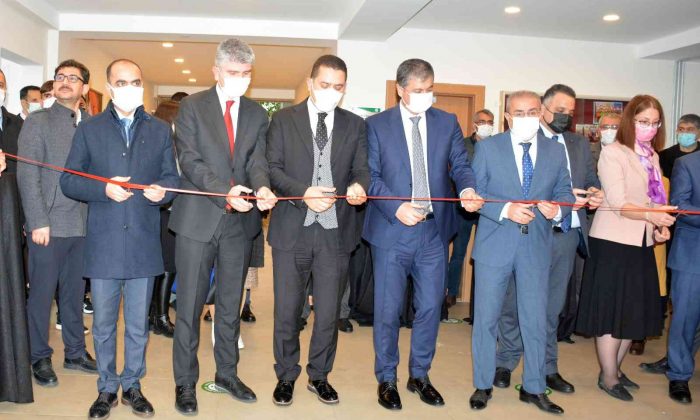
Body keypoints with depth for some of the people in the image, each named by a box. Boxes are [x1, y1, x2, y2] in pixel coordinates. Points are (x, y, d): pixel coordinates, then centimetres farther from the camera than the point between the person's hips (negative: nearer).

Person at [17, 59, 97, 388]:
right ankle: (40, 357, 20)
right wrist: (38, 222, -13)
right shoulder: (38, 122, -1)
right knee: (42, 293, 6)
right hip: (49, 224, -4)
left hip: (83, 223, 4)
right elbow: (27, 176, -7)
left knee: (74, 292, 13)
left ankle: (75, 352, 25)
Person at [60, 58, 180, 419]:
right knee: (103, 325, 10)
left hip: (144, 243, 1)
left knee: (138, 325, 11)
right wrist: (103, 188, -15)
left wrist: (162, 189, -14)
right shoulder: (89, 129, 6)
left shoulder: (160, 130, 10)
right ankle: (107, 388, 27)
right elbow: (68, 181, 2)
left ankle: (132, 385, 28)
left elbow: (173, 176, 8)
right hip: (103, 244, -1)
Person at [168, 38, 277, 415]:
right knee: (189, 305, 4)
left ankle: (227, 373, 31)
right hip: (198, 218, -3)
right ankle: (185, 382, 19)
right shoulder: (192, 106, -2)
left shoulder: (257, 114, 9)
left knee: (231, 304, 15)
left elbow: (257, 159, 0)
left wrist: (262, 187, -23)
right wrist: (225, 191, -25)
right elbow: (189, 159, -10)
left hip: (239, 221, 4)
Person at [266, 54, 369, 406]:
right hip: (292, 229, -1)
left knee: (329, 312, 10)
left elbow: (362, 169, 3)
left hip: (336, 231, 2)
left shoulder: (355, 125, 8)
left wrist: (359, 186, -21)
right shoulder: (284, 119, 3)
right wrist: (304, 193, -19)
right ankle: (286, 376, 28)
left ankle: (319, 376, 30)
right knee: (287, 310, 8)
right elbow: (272, 167, -3)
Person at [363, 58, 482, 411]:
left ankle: (419, 375, 31)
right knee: (388, 310, 7)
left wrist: (467, 188, -18)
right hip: (391, 231, -2)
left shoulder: (447, 123, 7)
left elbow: (460, 164, 5)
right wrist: (396, 208, -18)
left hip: (434, 231, 3)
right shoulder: (377, 125, 0)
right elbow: (371, 176, -4)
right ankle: (386, 379, 26)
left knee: (430, 308, 11)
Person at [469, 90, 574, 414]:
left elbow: (565, 191, 10)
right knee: (486, 318, 8)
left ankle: (533, 388, 27)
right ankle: (483, 385, 24)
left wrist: (557, 209, -13)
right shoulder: (487, 148, -1)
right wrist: (505, 209, -19)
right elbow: (475, 192, -4)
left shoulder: (556, 151, 6)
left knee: (535, 320, 10)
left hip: (537, 246, 2)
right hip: (495, 245, -2)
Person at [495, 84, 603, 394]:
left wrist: (594, 192, -11)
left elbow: (591, 178, 12)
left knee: (552, 305, 15)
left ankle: (547, 367, 27)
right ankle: (505, 363, 23)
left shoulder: (579, 144, 14)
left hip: (568, 233, 5)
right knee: (516, 302, 7)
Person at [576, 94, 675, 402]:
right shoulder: (612, 153, -9)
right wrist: (650, 215, -32)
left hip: (642, 243, 8)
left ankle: (615, 368, 29)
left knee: (635, 311, 13)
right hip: (614, 242, -7)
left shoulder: (652, 157, 15)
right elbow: (618, 203, -17)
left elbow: (655, 199, 16)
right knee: (612, 310, 0)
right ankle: (607, 377, 13)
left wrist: (661, 227, -3)